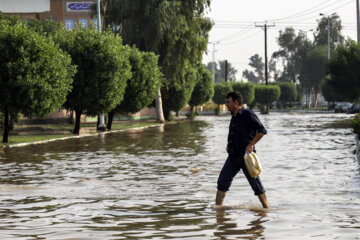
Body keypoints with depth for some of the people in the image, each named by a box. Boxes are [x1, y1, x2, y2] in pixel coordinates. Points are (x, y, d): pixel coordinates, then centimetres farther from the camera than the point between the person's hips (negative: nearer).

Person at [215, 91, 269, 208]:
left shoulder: (248, 114, -11)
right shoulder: (234, 116, 14)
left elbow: (262, 131, -14)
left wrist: (251, 144, -19)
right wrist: (229, 144, 16)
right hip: (233, 157, 8)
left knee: (256, 183, 1)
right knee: (222, 182, 1)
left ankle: (266, 208, 13)